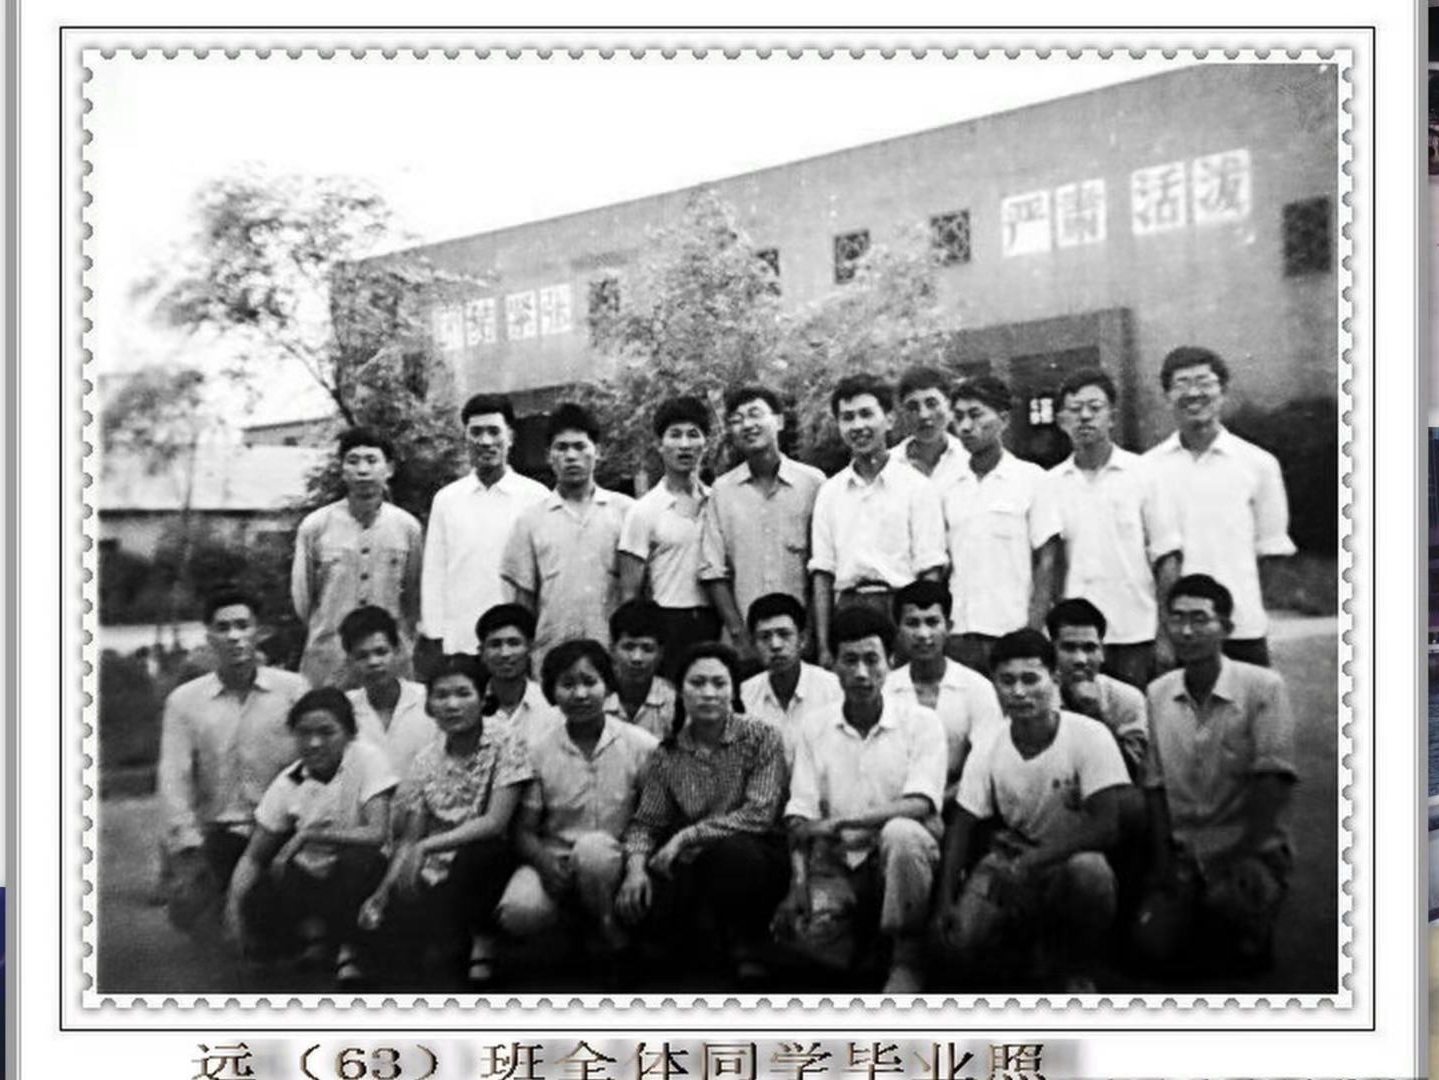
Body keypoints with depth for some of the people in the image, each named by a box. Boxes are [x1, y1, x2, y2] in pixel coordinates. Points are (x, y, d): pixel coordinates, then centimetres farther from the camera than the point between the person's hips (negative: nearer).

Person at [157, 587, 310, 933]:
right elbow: (173, 778, 2)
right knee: (189, 912, -16)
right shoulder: (184, 700, 8)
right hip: (216, 830, 1)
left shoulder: (293, 688, 3)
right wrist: (187, 849, -9)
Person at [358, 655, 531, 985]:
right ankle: (461, 948, 10)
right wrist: (382, 891, -8)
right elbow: (410, 838, 6)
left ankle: (483, 942, -8)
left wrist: (427, 847, -21)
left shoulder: (504, 742, -9)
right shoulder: (427, 760, 5)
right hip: (439, 873, 4)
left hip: (486, 867, -3)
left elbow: (496, 822, -17)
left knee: (476, 852, -35)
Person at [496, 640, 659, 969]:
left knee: (593, 847, -36)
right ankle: (587, 917, 3)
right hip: (555, 860, 2)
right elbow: (523, 830, 0)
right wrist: (544, 861, -20)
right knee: (519, 913, -29)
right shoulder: (538, 752, 1)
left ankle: (606, 927, -7)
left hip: (614, 863, -1)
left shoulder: (642, 746, -5)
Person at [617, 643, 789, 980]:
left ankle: (745, 955, -9)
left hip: (754, 860, -3)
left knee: (727, 851, -37)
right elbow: (645, 822, 4)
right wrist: (636, 866, -17)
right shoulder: (667, 755, 5)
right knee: (635, 906, -24)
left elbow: (759, 814, -15)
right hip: (697, 865, 3)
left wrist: (687, 836, -18)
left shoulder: (762, 738, -5)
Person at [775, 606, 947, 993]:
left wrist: (839, 821, -21)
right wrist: (799, 884, -15)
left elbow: (920, 805, -16)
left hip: (901, 858, -1)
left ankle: (907, 957, -15)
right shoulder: (816, 728, 4)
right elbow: (800, 816, 0)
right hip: (838, 864, 1)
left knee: (901, 832, -35)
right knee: (802, 930, -25)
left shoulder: (921, 722, -4)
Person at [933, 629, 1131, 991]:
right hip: (1011, 860, 2)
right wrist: (945, 902, -14)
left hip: (1073, 859, -2)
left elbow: (1107, 827, -22)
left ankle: (1079, 972, -7)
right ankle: (1037, 954, 12)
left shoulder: (1090, 737, -17)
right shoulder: (988, 753, -6)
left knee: (1088, 870, -37)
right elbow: (962, 829, -1)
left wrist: (1031, 863, -28)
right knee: (962, 943, -21)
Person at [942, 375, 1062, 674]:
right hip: (959, 633, 3)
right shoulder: (950, 487, 9)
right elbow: (945, 564, 13)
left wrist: (1034, 630, -10)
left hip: (1012, 631, -3)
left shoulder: (1030, 478, -1)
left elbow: (1046, 562, -2)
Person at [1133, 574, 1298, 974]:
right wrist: (1163, 858, -5)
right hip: (1185, 852, 4)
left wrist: (1242, 855, -20)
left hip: (1253, 849, -3)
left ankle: (1250, 940, 2)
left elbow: (1274, 780, -13)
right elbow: (1154, 784, 5)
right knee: (1153, 941, -14)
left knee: (1230, 899, -34)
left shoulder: (1263, 687, -10)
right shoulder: (1157, 693, 3)